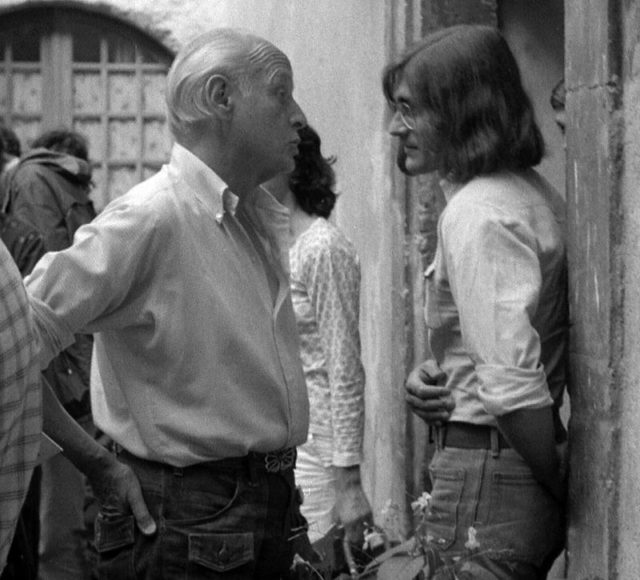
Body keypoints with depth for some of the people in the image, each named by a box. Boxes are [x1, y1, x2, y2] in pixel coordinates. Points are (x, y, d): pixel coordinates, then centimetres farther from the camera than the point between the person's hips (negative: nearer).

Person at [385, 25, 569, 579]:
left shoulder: (478, 214, -18)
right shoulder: (537, 193, 11)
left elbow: (513, 384, -24)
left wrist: (561, 488, -13)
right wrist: (430, 374, 4)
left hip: (486, 471, -9)